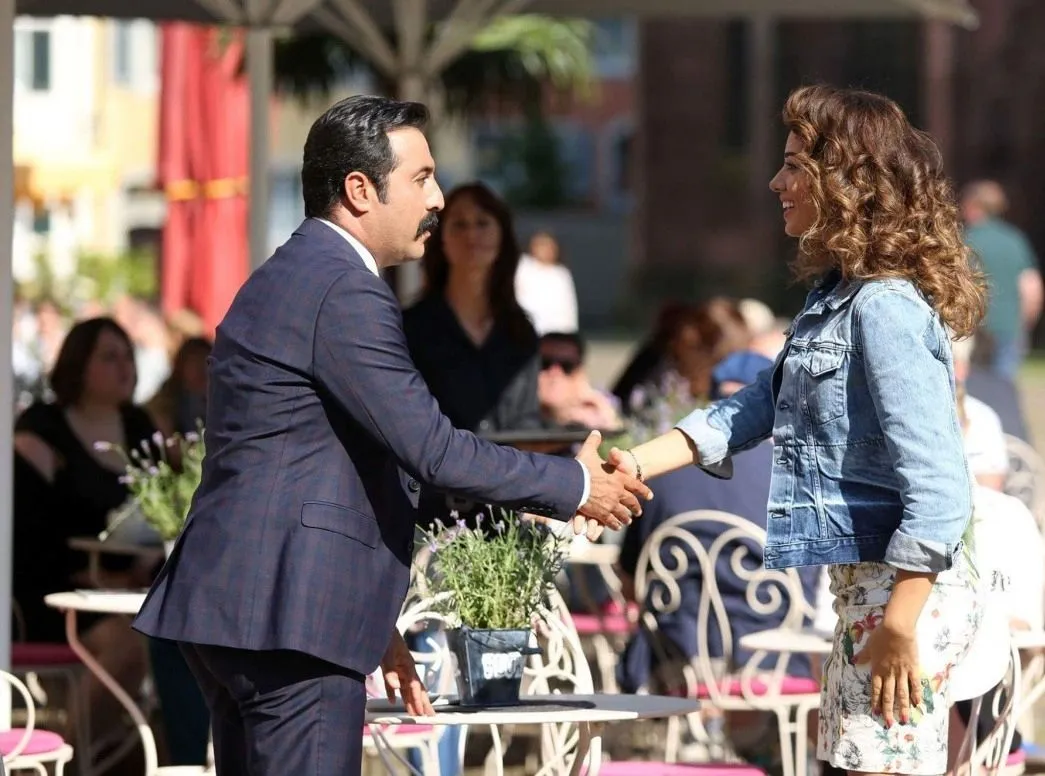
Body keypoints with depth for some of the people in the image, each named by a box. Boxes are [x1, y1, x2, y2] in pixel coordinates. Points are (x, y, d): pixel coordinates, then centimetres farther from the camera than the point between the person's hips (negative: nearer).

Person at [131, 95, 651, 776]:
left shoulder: (287, 279, 20)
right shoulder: (344, 291, -13)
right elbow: (431, 450, -16)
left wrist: (374, 624, 25)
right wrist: (575, 486, -3)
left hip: (231, 607, 11)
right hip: (289, 617, -11)